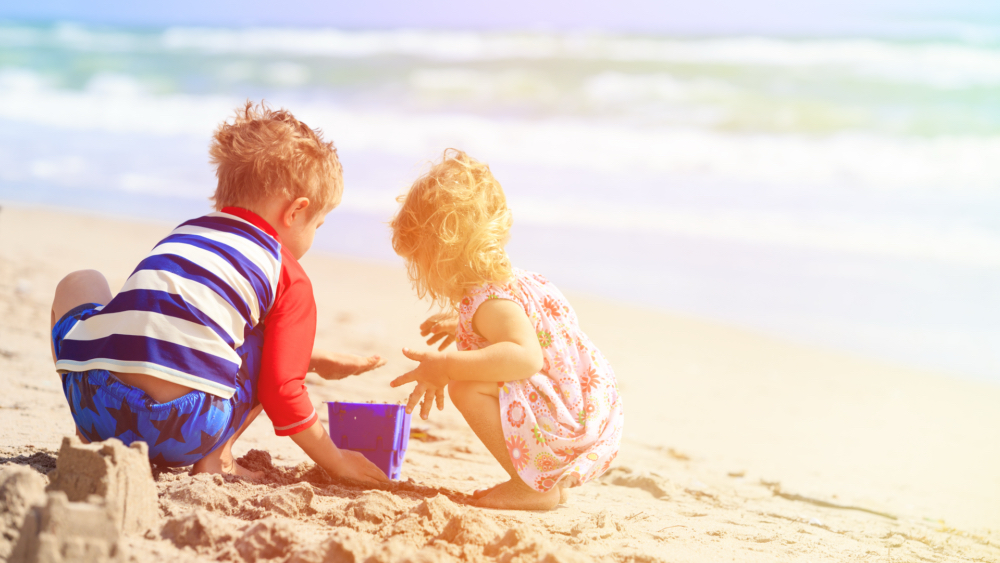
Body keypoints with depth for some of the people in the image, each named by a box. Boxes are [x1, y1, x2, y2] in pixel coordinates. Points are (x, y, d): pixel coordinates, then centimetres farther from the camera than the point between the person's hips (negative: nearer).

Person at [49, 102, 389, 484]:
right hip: (182, 431, -4)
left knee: (80, 284, 34)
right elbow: (281, 392, 7)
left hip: (95, 399, 4)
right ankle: (215, 459, 11)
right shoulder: (290, 279, 10)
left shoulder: (185, 232, 29)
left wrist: (314, 361, 49)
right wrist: (337, 463, 22)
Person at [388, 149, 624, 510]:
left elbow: (526, 356, -39)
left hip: (572, 423, -11)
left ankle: (535, 487, -12)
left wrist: (448, 367, -36)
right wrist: (464, 326, 35)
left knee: (468, 388, -23)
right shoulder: (508, 280, 12)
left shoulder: (491, 303, -20)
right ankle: (555, 481, 18)